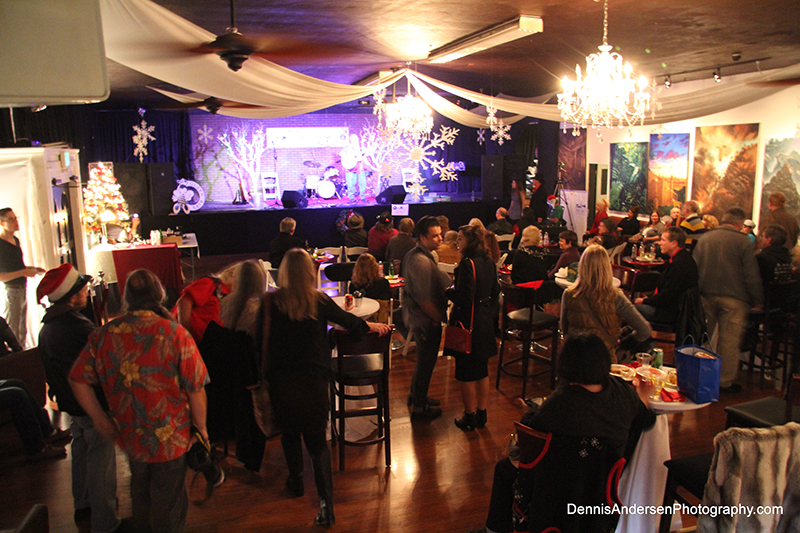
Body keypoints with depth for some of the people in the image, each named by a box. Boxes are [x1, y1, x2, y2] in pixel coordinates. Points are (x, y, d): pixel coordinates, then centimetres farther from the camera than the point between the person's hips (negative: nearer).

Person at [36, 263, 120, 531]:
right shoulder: (79, 327, -28)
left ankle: (83, 506, 43)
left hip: (70, 403, 9)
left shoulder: (47, 326, 1)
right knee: (100, 462, 2)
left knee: (81, 453, 25)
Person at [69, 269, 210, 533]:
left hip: (129, 436, 5)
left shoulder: (104, 335, -9)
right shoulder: (176, 334, -21)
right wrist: (201, 427, -3)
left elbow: (78, 379, -1)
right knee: (168, 504, 15)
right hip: (170, 440, -4)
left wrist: (100, 419, 9)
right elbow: (196, 389, -18)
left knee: (140, 497, 29)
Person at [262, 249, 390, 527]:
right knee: (317, 438, 7)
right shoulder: (319, 301, -7)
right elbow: (348, 321, 6)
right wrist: (373, 326, 25)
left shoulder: (271, 302, -7)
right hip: (314, 378, -1)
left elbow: (260, 339, -1)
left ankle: (295, 481, 40)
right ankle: (326, 501, -1)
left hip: (281, 379, 1)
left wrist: (262, 370, 14)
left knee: (289, 432, 22)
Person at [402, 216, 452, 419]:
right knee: (426, 362, 5)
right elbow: (424, 300, -28)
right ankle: (419, 407, 20)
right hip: (426, 320, -10)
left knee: (424, 359, 25)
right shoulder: (421, 261, -27)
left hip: (416, 317, 10)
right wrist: (442, 318, -16)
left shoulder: (413, 255, 6)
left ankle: (416, 394, 43)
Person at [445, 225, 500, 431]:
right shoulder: (489, 262, 4)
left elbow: (464, 298, -24)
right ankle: (481, 414, 28)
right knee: (482, 372, 17)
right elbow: (495, 292, 11)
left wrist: (449, 292, -6)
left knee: (467, 375, 6)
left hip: (468, 323, -8)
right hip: (485, 323, 8)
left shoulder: (467, 264, -21)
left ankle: (470, 418, 17)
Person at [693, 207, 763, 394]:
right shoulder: (742, 240, -9)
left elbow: (693, 268, 10)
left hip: (705, 295, 4)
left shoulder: (704, 238, 4)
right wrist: (757, 300, 0)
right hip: (733, 298, -4)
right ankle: (725, 381, 8)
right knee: (729, 340, 3)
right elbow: (751, 275, -9)